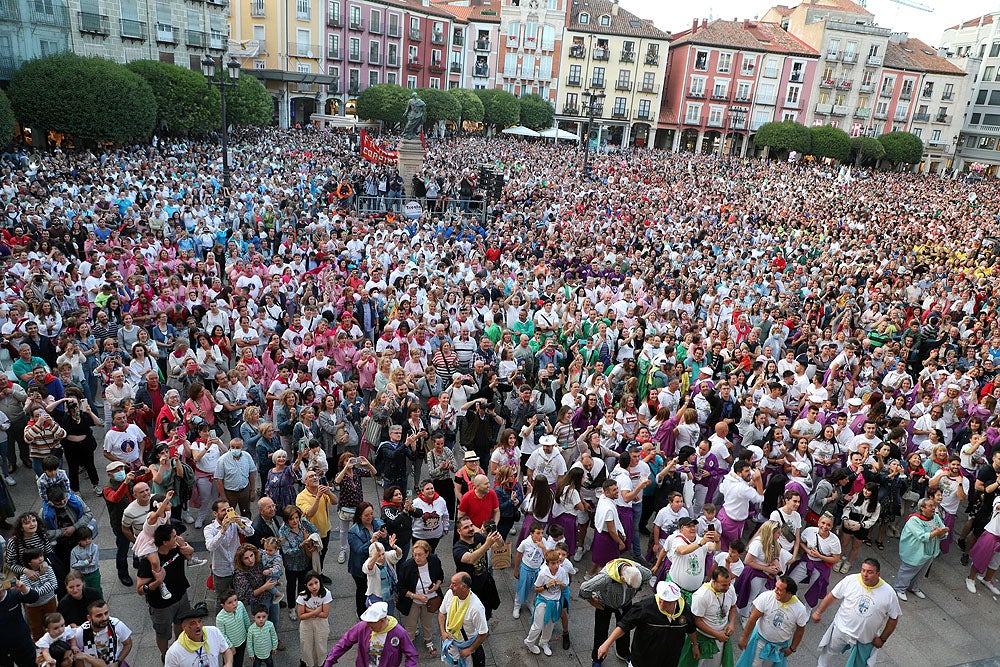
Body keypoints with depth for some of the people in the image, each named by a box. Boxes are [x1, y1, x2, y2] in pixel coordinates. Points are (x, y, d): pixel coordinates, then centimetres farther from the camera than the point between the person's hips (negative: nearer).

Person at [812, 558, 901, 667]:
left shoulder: (888, 593, -19)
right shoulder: (849, 581, -18)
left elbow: (893, 618, -6)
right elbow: (832, 596, -5)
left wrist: (882, 638, -4)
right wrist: (818, 612, -1)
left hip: (866, 639, -1)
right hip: (841, 629, 1)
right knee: (828, 654, 19)